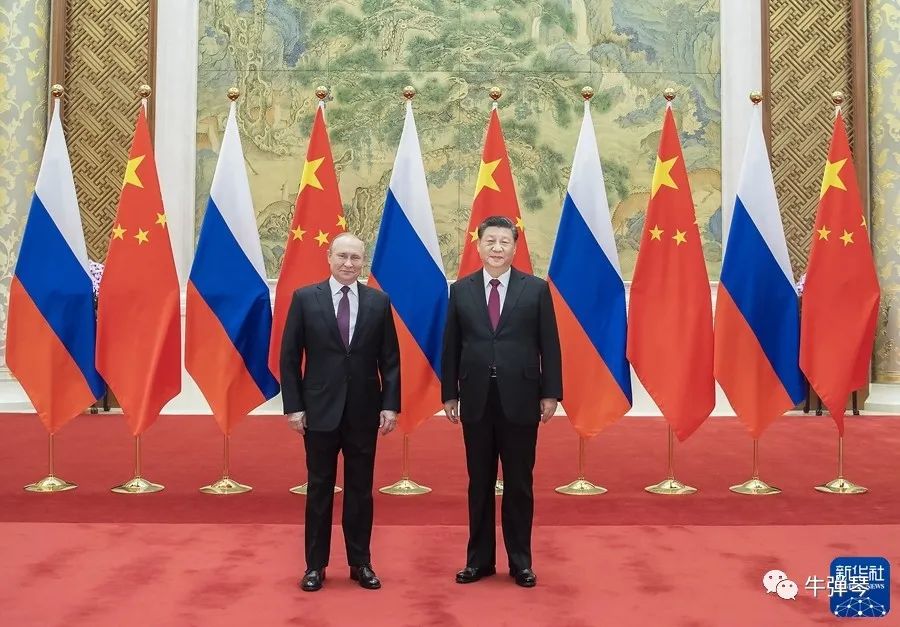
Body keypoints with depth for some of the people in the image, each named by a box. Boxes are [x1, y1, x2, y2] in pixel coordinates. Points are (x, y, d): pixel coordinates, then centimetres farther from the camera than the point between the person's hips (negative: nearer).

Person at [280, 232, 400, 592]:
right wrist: (293, 406, -5)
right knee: (319, 488, 8)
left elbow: (390, 359, 3)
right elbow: (289, 357, -1)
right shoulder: (305, 298, -1)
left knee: (360, 489, 9)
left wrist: (390, 405, -3)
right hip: (320, 409, -1)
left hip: (364, 410, 1)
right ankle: (315, 565, 19)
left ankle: (360, 563, 21)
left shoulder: (379, 302, 2)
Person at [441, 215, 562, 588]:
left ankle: (520, 561, 20)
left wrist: (550, 394, -3)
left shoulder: (536, 289, 1)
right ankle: (479, 559, 21)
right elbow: (451, 346, 6)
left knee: (519, 484, 7)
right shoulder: (460, 290, 5)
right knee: (479, 484, 10)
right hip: (475, 400, 1)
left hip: (520, 400, -1)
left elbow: (549, 345, 0)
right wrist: (449, 394, 3)